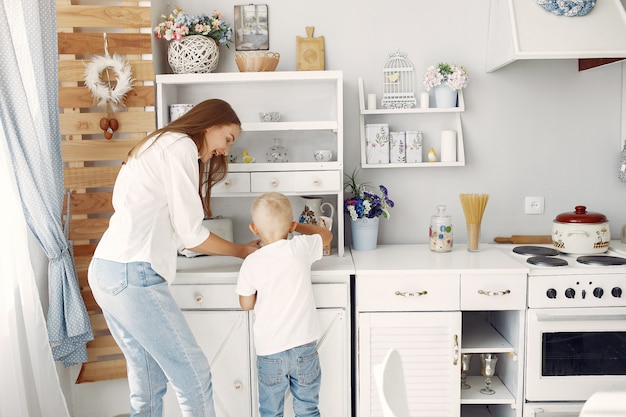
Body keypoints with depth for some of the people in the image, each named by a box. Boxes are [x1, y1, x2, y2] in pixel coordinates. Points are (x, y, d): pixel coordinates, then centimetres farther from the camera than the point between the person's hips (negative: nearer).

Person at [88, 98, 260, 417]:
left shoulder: (160, 144, 23)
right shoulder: (181, 145, -6)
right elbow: (191, 233, -9)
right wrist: (241, 251, 6)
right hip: (134, 274, -10)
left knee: (148, 380, 15)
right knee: (193, 375, -2)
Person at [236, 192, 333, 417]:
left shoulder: (251, 263, -11)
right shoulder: (302, 248, -9)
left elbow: (246, 304, 2)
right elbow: (326, 235, 13)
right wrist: (297, 226, 21)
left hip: (270, 350, -1)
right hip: (304, 347, 1)